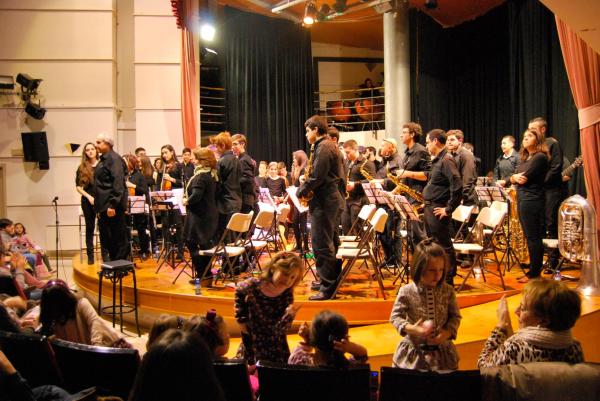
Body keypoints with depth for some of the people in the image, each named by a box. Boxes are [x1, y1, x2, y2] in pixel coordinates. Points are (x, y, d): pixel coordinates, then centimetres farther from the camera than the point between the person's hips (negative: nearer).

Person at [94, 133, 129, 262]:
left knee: (118, 239, -1)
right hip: (104, 206, 10)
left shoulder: (114, 159, -11)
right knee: (106, 239, 13)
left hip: (113, 206, -10)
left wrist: (113, 205, -23)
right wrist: (99, 207, 16)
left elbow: (118, 183, -19)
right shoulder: (103, 160, 17)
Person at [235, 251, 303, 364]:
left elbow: (278, 330, -23)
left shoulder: (287, 296, -20)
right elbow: (239, 290, 3)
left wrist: (288, 315, -41)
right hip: (251, 342, 0)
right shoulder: (254, 285, -21)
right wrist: (241, 319, 1)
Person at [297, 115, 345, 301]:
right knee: (330, 243, 17)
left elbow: (316, 177, -21)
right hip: (333, 199, 11)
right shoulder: (330, 146, 18)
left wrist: (301, 191, -7)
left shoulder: (323, 147, -14)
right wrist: (307, 185, 11)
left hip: (324, 202, -11)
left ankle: (328, 288, -5)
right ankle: (332, 280, 27)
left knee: (322, 245, -8)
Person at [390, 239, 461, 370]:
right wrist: (410, 328, -23)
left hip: (441, 351, 2)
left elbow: (455, 316, 4)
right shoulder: (407, 292, -12)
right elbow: (395, 316, -7)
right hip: (414, 351, -2)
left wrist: (449, 332, -13)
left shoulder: (448, 291, -5)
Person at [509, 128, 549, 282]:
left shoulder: (540, 157, -10)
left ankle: (534, 273, 0)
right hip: (522, 200, 10)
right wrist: (514, 177, -10)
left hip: (531, 201, -10)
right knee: (529, 237, 12)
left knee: (534, 237, -5)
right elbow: (514, 178, 13)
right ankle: (533, 270, 19)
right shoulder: (524, 158, 19)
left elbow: (525, 178, -16)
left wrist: (516, 177, 4)